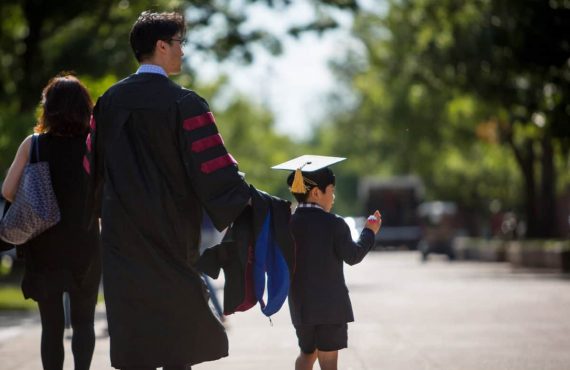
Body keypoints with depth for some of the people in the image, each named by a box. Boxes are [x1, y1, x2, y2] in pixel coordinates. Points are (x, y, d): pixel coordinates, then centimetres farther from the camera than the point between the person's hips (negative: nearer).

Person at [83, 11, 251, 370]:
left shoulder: (110, 101, 4)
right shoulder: (184, 103, -12)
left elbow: (92, 165, 13)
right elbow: (215, 167, -15)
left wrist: (92, 212, 26)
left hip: (121, 235, 4)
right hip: (170, 237, -4)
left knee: (132, 334, 5)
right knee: (178, 340, 5)